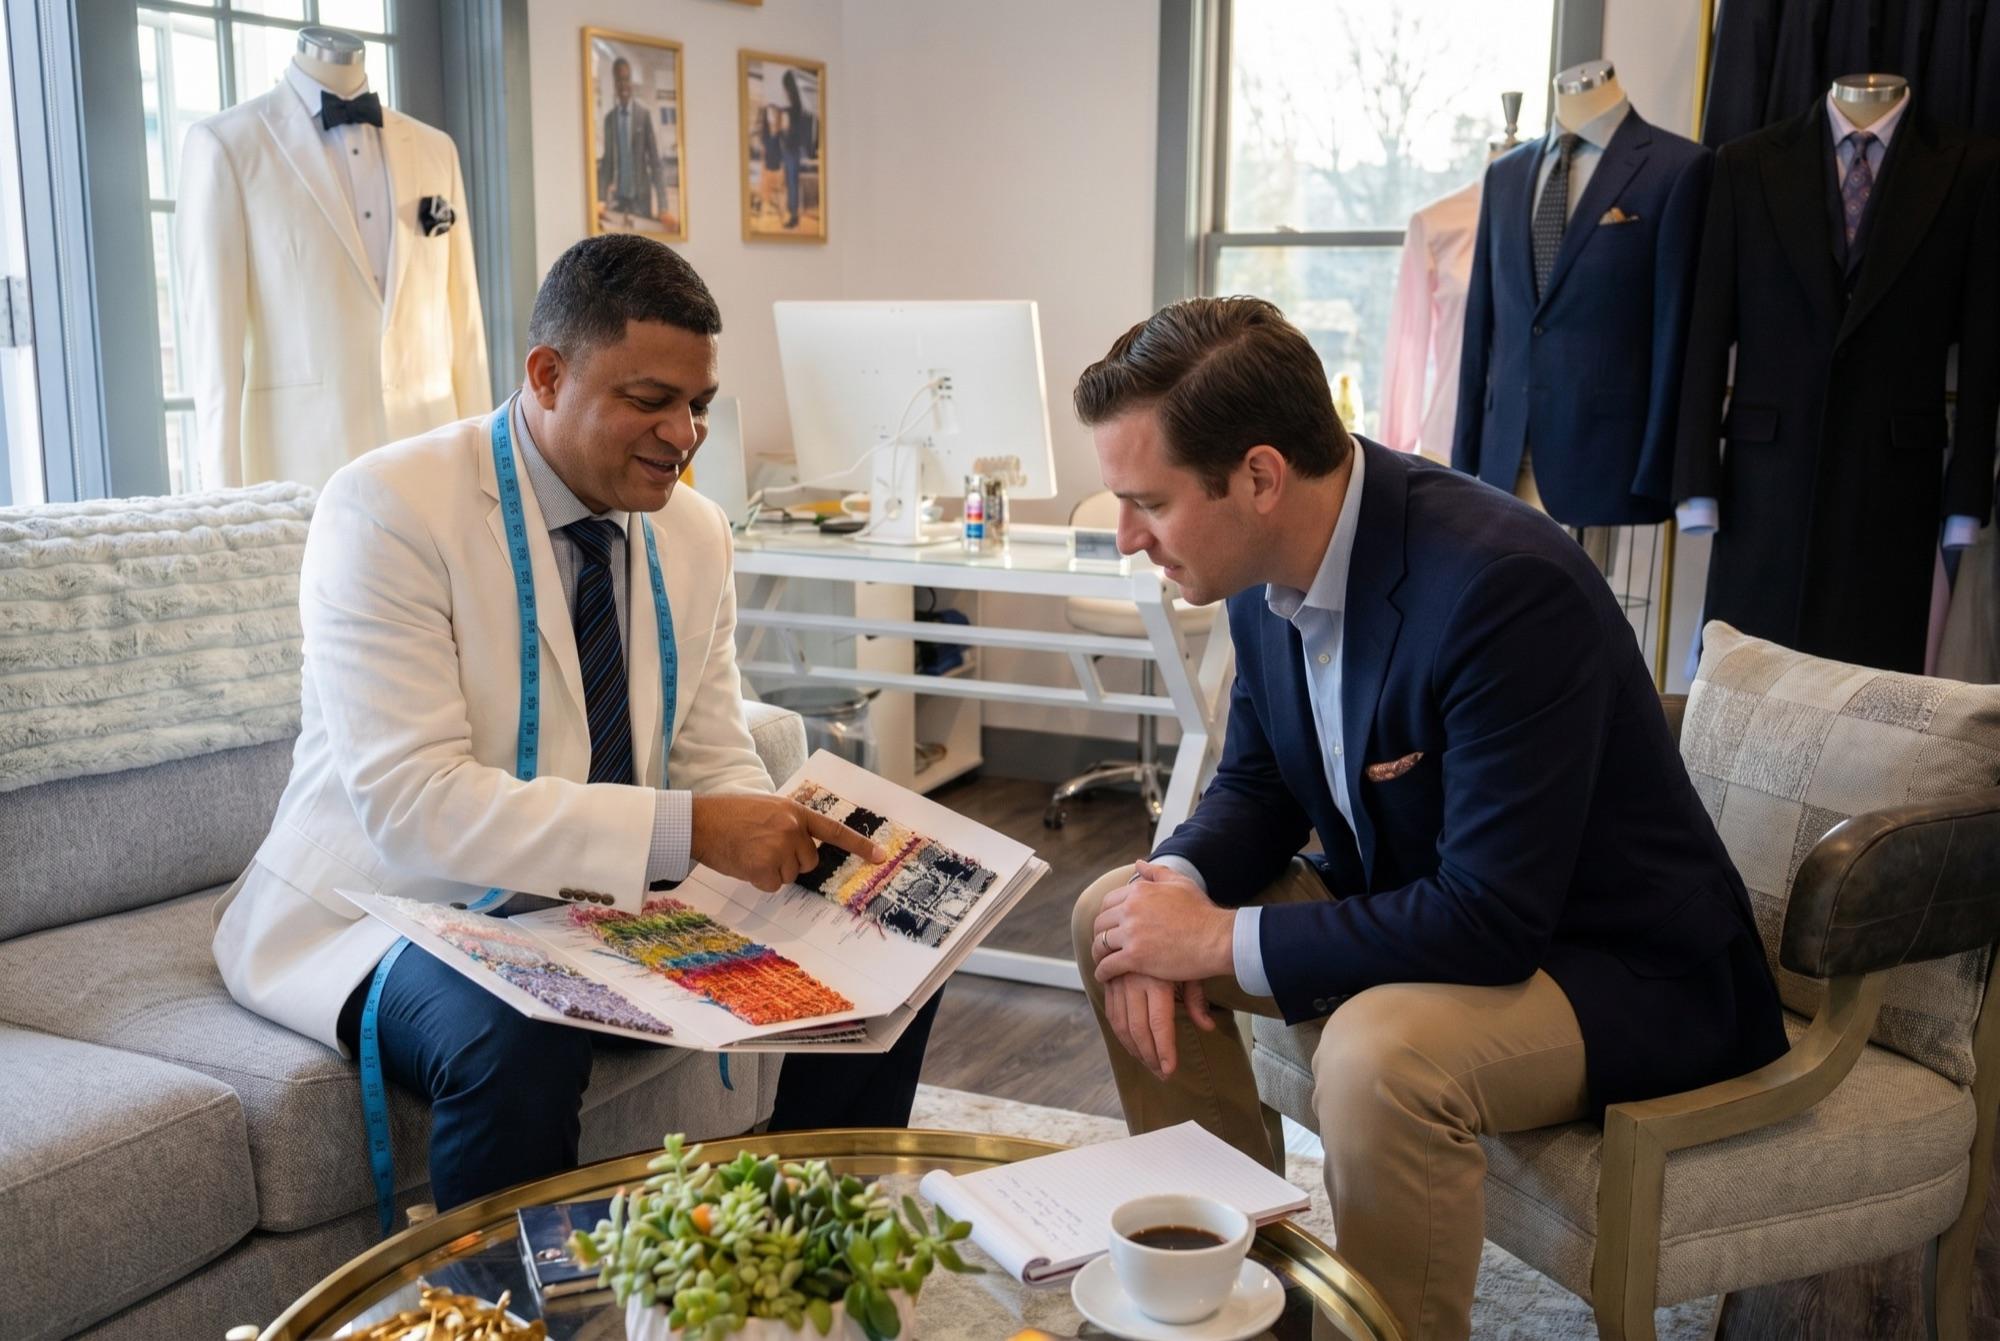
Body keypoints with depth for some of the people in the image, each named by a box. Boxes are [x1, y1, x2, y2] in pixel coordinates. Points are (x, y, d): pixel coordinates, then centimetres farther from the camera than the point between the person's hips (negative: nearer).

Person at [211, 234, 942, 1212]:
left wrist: (784, 838, -17)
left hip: (611, 905, 6)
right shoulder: (387, 507, -18)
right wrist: (686, 832, -34)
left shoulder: (695, 532, 2)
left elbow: (715, 761, 7)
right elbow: (410, 803, -27)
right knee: (519, 1045, -37)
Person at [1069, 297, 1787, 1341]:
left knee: (1378, 1054, -36)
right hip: (1415, 901, 8)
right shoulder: (1271, 562, -7)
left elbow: (1492, 923, -33)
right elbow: (1258, 781, 7)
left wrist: (1219, 940, -25)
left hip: (1623, 968, -8)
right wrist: (1178, 886, -15)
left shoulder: (1506, 585, -32)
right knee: (1115, 912, 2)